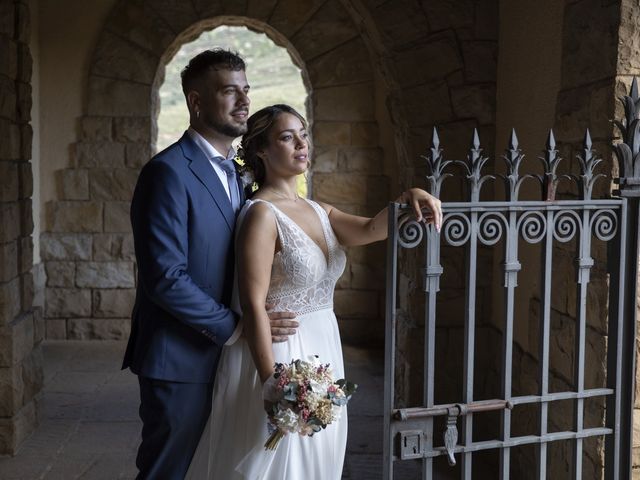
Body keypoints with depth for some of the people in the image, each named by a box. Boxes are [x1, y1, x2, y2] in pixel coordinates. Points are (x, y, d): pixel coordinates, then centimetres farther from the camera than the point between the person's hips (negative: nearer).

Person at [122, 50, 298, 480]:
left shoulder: (234, 174, 12)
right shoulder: (168, 172, -16)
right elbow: (165, 278, -22)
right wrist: (234, 328, -17)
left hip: (224, 355, 8)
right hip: (180, 361, -8)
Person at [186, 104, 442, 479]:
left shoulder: (318, 211, 9)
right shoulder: (262, 214, -14)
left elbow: (372, 229, -7)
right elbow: (253, 306, -20)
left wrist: (407, 198, -25)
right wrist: (273, 385, -24)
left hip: (322, 353, 8)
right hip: (279, 355, -8)